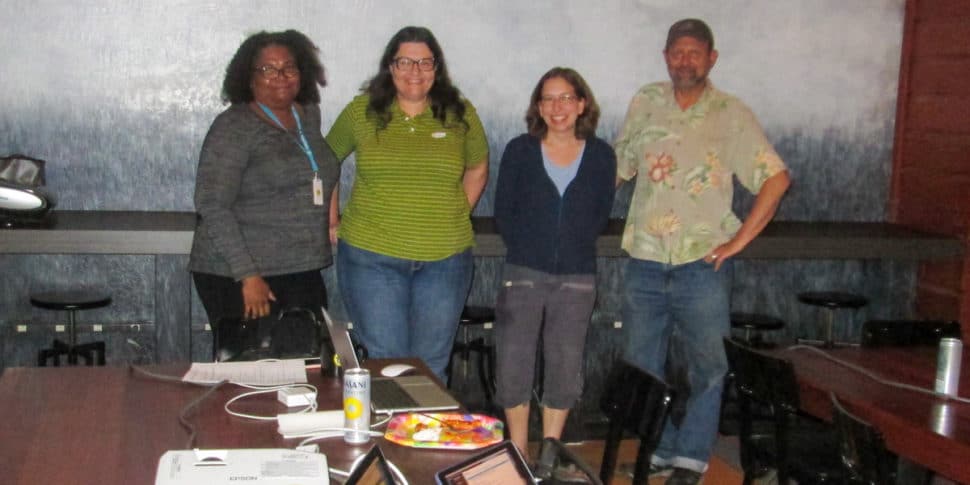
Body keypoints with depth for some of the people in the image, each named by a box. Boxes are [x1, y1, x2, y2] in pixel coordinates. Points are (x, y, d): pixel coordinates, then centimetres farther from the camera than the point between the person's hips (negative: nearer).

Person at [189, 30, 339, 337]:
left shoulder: (309, 116, 10)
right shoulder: (234, 127, -8)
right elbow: (212, 206, -15)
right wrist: (248, 276, -19)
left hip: (304, 274, 6)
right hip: (238, 278, -5)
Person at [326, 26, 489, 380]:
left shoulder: (460, 115, 3)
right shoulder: (362, 111, 0)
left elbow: (477, 169, 18)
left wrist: (456, 217, 9)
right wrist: (331, 219, 8)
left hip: (445, 259, 1)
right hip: (371, 257, -1)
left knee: (431, 367, 11)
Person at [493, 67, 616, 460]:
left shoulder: (600, 155, 4)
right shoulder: (520, 151, 2)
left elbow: (601, 215, 8)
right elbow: (503, 211, 4)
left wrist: (574, 246, -2)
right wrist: (526, 249, -3)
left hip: (576, 278, 1)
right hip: (524, 274, 0)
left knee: (565, 368, 6)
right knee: (513, 365, 0)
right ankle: (518, 453, 15)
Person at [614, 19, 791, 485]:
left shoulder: (731, 114, -2)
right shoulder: (644, 104, 7)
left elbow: (776, 178, -5)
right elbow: (617, 168, 14)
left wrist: (739, 240, -9)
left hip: (702, 262, -3)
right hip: (644, 261, 3)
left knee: (707, 367, 2)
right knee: (642, 367, 11)